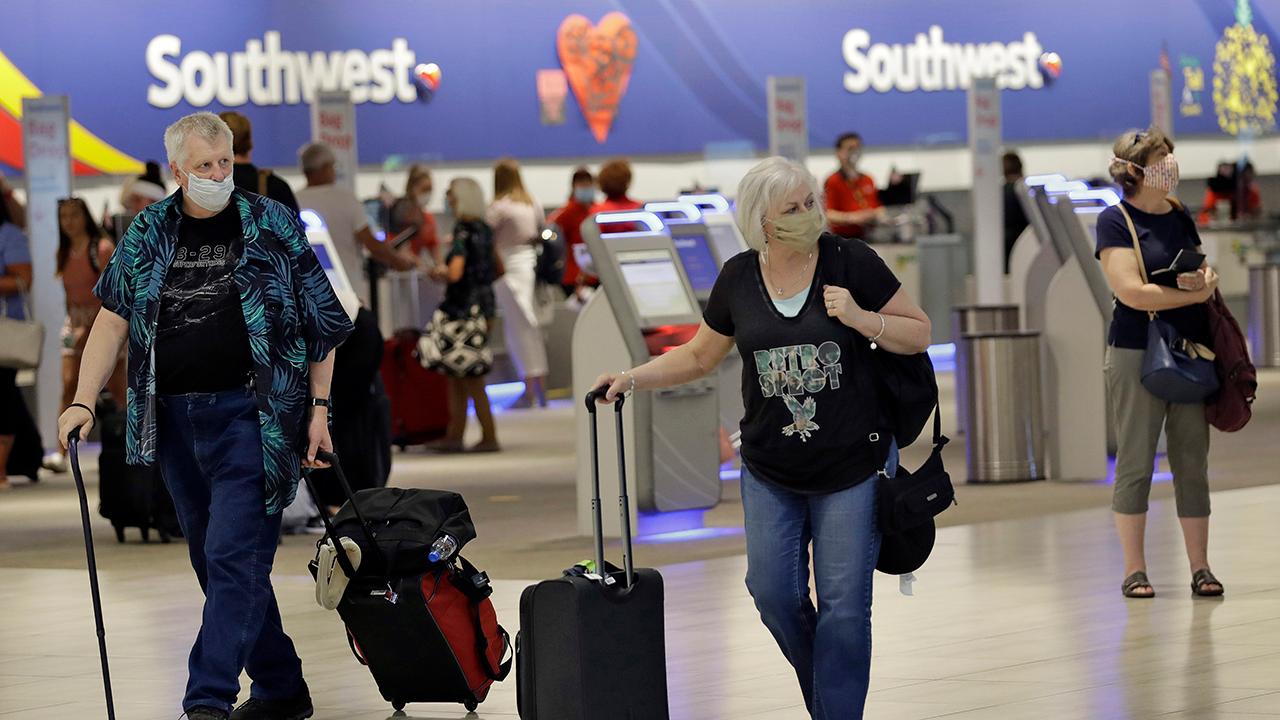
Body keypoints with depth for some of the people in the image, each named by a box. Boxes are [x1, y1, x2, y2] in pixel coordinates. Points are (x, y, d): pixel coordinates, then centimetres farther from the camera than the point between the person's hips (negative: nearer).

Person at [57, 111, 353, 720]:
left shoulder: (272, 226, 1)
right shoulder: (147, 234, 9)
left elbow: (321, 322, 3)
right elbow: (114, 318, 7)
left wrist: (319, 407, -2)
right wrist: (83, 401, -3)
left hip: (249, 416, -5)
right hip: (173, 416, 5)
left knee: (234, 557, -13)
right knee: (215, 561, 11)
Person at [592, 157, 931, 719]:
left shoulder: (850, 261, -9)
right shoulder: (738, 278, 0)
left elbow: (919, 335, -2)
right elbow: (698, 357, 13)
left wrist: (860, 318, -19)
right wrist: (631, 378, 0)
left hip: (853, 466, -3)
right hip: (770, 471, 3)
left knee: (843, 605, -1)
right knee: (774, 594, 3)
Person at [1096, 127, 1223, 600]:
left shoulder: (1181, 217, 12)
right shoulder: (1116, 220, -5)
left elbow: (1207, 278, 16)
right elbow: (1132, 292, -15)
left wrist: (1205, 278, -8)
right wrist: (1195, 293, -9)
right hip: (1138, 353, -5)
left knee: (1193, 464, 4)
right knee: (1135, 463, -1)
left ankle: (1200, 568, 8)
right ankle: (1134, 570, 4)